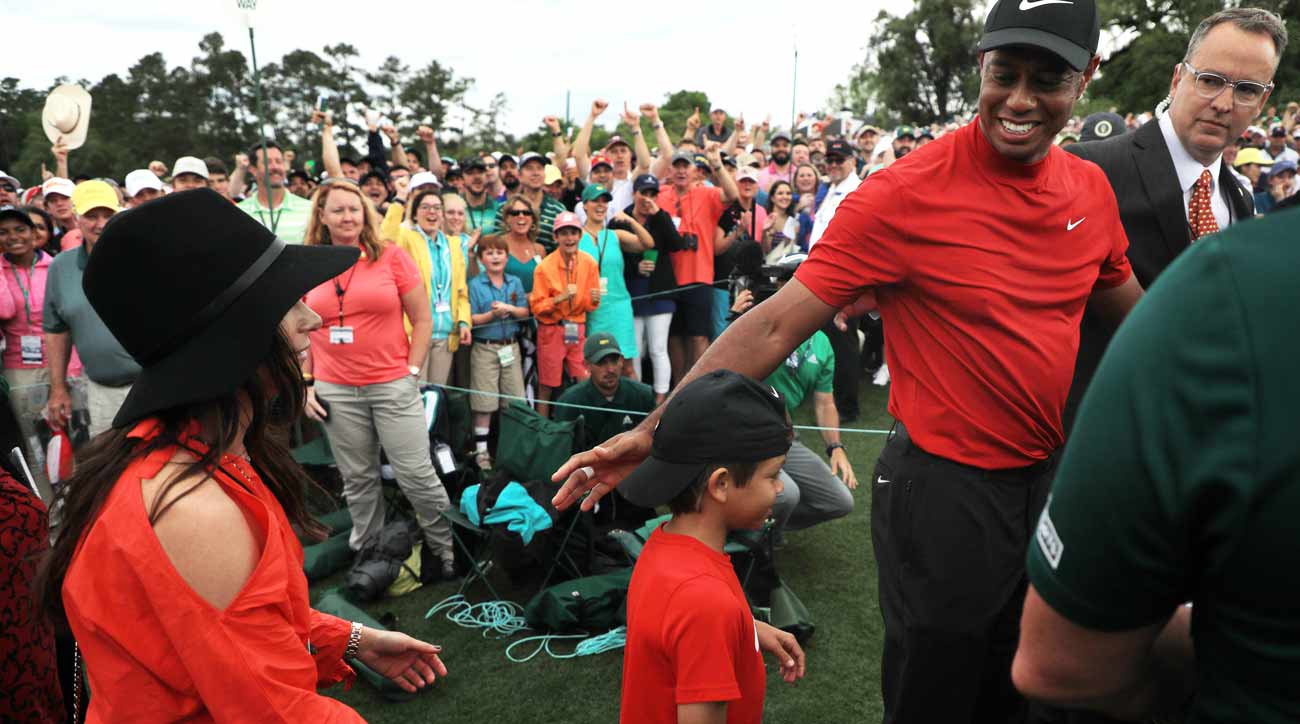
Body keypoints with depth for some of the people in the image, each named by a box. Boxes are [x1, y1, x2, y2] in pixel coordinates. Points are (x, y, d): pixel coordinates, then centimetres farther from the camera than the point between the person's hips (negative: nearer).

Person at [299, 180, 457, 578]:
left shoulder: (392, 256, -1)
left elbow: (422, 320, 1)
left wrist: (412, 373, -5)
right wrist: (306, 383, 6)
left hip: (393, 386, -2)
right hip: (335, 391, 2)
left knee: (417, 474, -1)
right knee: (357, 480, 12)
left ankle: (448, 548, 16)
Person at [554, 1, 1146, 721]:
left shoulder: (1091, 187, 0)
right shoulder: (904, 193, -19)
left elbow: (1129, 309, 17)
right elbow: (773, 327, -20)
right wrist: (653, 431, -23)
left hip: (1052, 480, 6)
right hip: (944, 493, -6)